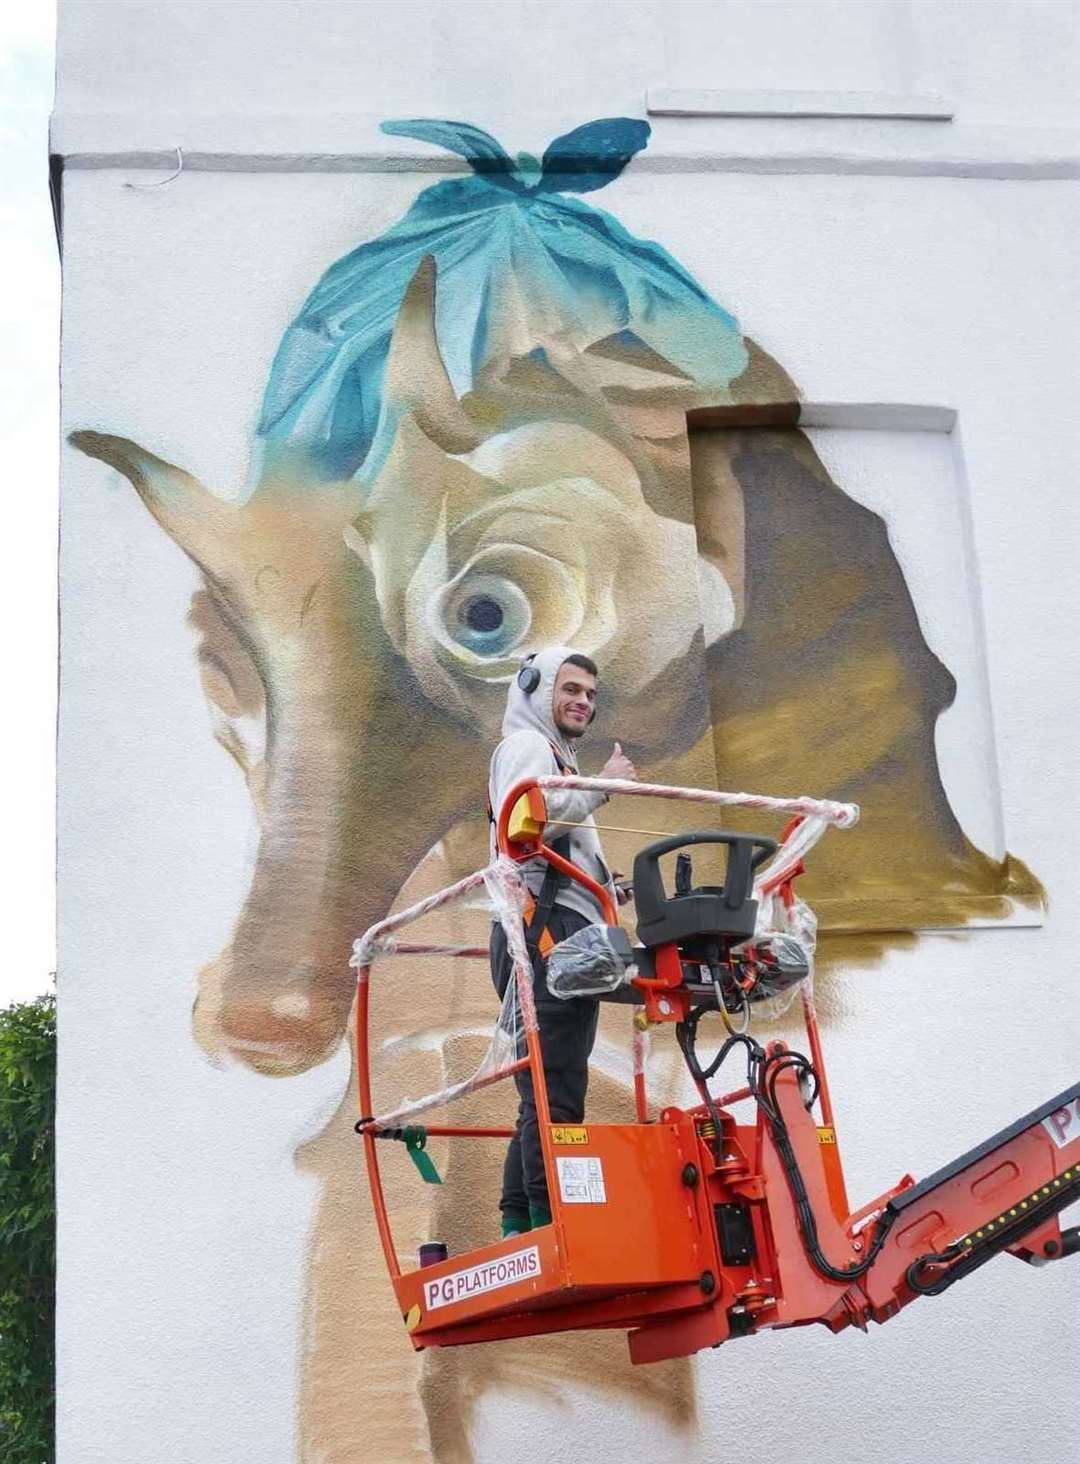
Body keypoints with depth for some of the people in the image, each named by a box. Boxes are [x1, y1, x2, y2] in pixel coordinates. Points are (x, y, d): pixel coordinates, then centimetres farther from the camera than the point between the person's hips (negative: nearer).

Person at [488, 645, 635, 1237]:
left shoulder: (555, 760, 34)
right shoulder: (526, 745, 3)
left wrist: (604, 889, 17)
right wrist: (602, 784, -12)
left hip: (562, 941, 10)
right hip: (545, 928, -10)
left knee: (545, 1100, 7)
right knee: (556, 1097, -17)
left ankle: (519, 1229, 7)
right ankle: (553, 1224, -22)